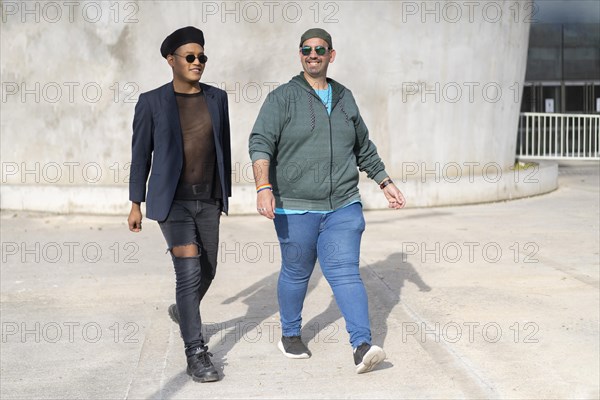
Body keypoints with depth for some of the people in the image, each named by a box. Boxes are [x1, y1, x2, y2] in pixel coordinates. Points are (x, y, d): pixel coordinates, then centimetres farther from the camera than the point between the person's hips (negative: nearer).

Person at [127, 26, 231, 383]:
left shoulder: (217, 97, 4)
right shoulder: (152, 102, -6)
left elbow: (224, 148, 9)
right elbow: (140, 154, -1)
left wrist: (226, 195, 11)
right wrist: (136, 204, -1)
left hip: (207, 200, 5)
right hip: (171, 200, -4)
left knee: (207, 270, 15)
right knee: (189, 272, -15)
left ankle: (183, 310, 47)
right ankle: (196, 354, -8)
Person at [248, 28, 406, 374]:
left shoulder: (344, 98, 13)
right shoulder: (283, 98, -2)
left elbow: (364, 148, 24)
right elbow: (260, 142, -13)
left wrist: (386, 183, 22)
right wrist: (264, 187, -27)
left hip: (343, 207, 3)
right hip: (295, 208, -2)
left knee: (345, 273, -7)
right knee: (296, 273, 11)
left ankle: (363, 345, -12)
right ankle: (290, 335, 31)